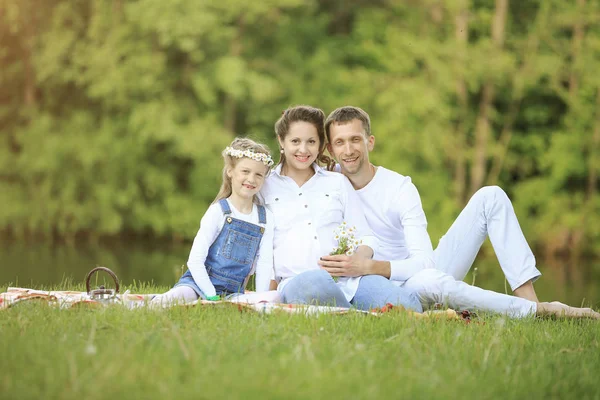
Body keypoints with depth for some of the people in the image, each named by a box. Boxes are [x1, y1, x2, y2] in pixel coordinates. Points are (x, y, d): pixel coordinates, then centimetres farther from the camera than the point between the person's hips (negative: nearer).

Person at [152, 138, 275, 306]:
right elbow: (195, 261, -9)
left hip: (232, 293, 6)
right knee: (177, 298, -39)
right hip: (200, 284, -6)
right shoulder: (218, 211, -6)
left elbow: (264, 263, 5)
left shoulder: (266, 218, 6)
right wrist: (211, 296, -16)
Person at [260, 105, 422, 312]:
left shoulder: (338, 182, 24)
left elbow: (365, 237, 19)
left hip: (349, 279, 2)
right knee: (314, 283, -43)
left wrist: (358, 257, -5)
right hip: (295, 280, -2)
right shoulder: (264, 188, 19)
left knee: (407, 306, -30)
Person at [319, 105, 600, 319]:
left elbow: (422, 260, -21)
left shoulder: (400, 188, -11)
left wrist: (367, 266, -36)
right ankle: (538, 311, -29)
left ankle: (528, 298, -25)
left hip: (424, 269, 2)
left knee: (490, 197, -12)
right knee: (428, 280, -42)